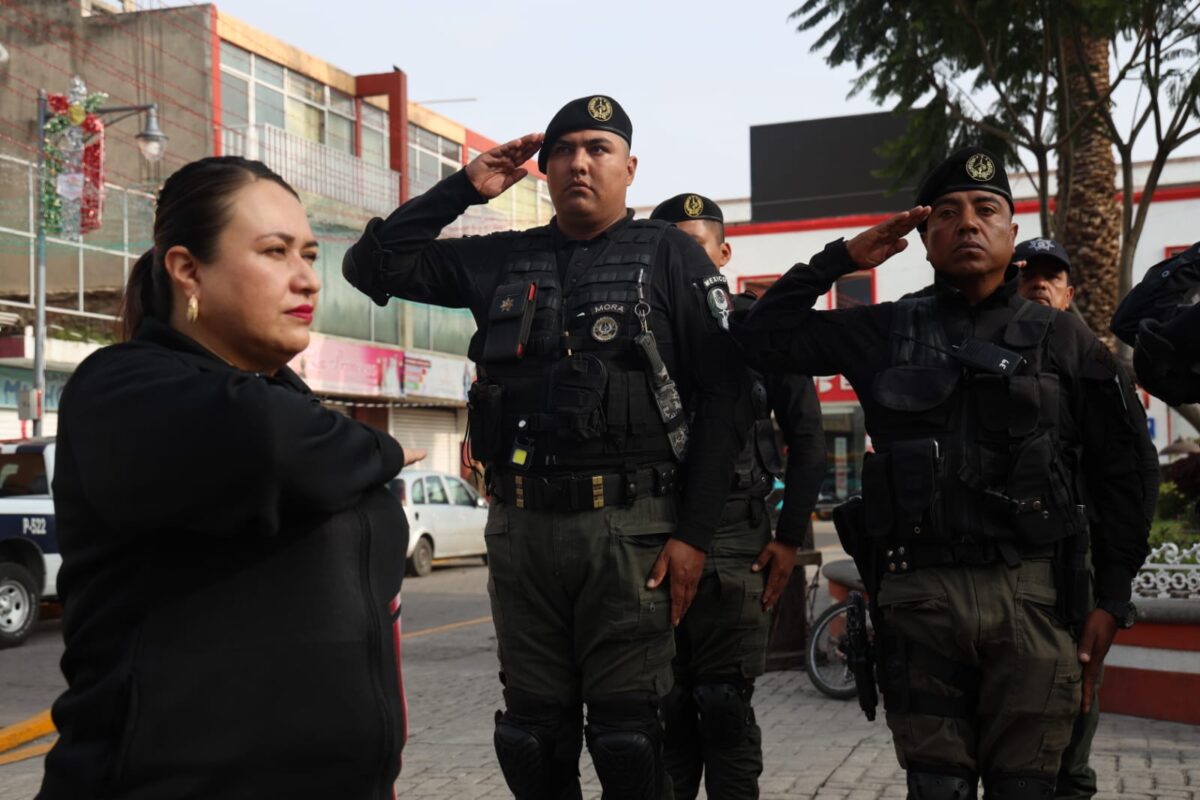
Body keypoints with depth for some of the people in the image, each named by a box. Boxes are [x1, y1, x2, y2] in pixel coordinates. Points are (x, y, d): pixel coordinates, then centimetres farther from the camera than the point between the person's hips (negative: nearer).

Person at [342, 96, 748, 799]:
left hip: (629, 526, -3)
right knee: (535, 738, 10)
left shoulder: (671, 256, 3)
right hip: (521, 526, 4)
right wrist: (464, 188, 7)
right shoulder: (501, 260, 14)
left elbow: (723, 398, -2)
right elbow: (374, 266, 14)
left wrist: (695, 533, -9)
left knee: (626, 735, 0)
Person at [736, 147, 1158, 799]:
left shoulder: (1062, 339, 9)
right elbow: (767, 334, 13)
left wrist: (1113, 598, 3)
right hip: (919, 596, 1)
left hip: (1034, 596, -1)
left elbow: (1125, 468, 9)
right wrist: (842, 259, 7)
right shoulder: (885, 332, 12)